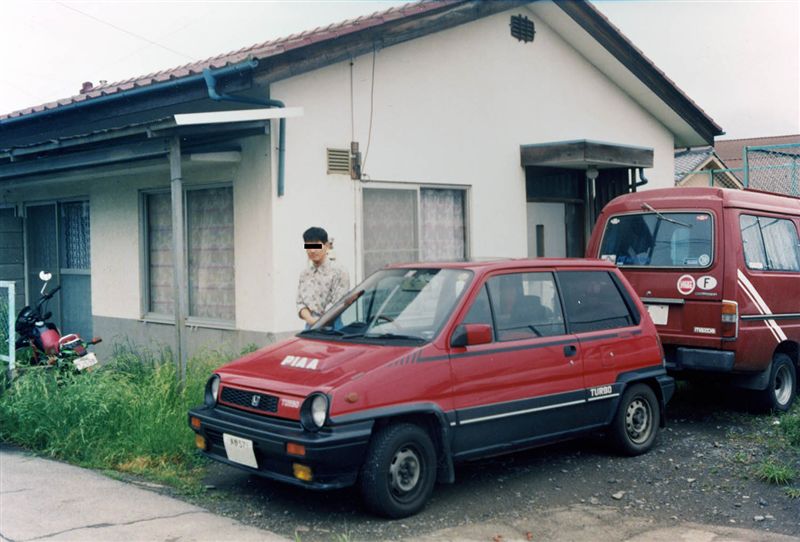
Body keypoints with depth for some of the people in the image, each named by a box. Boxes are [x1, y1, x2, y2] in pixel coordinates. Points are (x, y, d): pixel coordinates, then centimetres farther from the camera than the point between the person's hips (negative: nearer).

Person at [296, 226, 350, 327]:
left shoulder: (339, 273, -6)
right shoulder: (304, 275, 14)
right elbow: (300, 302, 7)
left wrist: (319, 322, -19)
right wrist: (310, 319, -13)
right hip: (310, 327, 5)